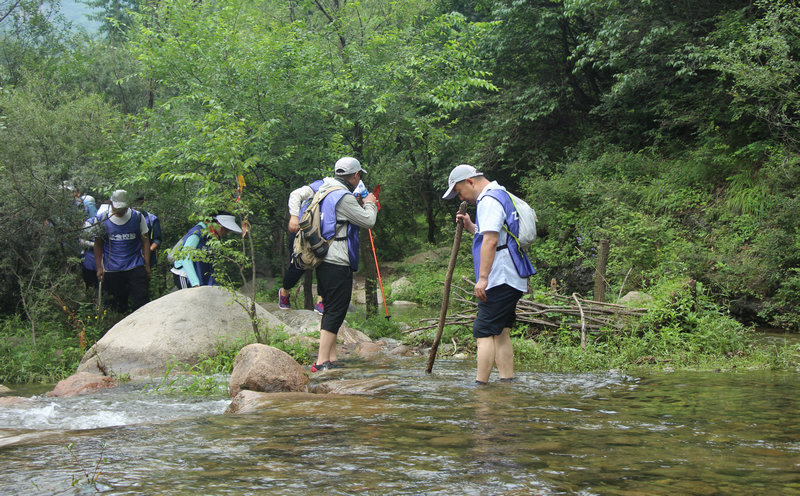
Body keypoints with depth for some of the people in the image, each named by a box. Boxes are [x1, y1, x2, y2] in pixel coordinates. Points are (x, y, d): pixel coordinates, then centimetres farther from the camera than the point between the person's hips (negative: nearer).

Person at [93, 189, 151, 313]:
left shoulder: (137, 217, 2)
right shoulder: (102, 219, 1)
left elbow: (145, 241, 8)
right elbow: (98, 245, 8)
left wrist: (147, 265, 4)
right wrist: (99, 267, 4)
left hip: (136, 267, 0)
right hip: (112, 269, 0)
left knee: (141, 301, -8)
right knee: (119, 306, 7)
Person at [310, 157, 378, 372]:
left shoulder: (325, 192, 14)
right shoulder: (343, 197, -14)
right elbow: (368, 221, -10)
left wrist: (363, 205, 28)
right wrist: (369, 204, 11)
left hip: (324, 262, 10)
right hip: (338, 264, -10)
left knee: (331, 310, 15)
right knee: (335, 312, -9)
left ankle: (331, 358, 18)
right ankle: (322, 362, -13)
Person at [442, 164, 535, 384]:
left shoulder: (489, 200, -11)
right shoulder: (501, 196, 21)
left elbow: (490, 242, -22)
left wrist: (482, 278, -25)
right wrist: (471, 226, 18)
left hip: (500, 281, -10)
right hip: (512, 280, 10)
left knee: (484, 333, -10)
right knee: (501, 333, 11)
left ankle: (480, 384, -12)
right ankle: (507, 382, 10)